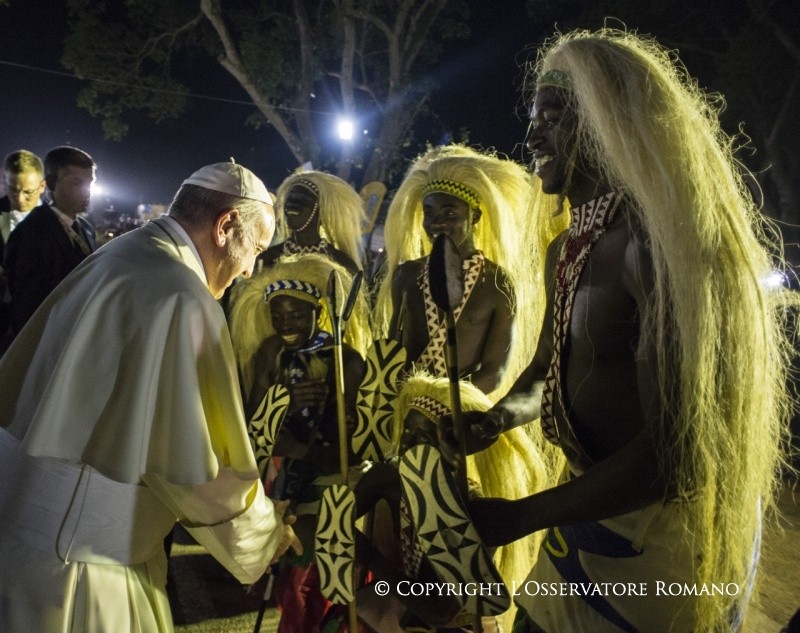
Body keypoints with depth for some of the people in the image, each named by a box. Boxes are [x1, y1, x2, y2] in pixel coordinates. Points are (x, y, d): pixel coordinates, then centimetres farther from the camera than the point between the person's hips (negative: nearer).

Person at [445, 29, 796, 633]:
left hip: (659, 531, -8)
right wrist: (504, 414, -7)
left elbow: (672, 450, -27)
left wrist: (520, 516, -21)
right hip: (590, 506, 8)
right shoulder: (565, 252, 6)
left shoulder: (659, 238, -23)